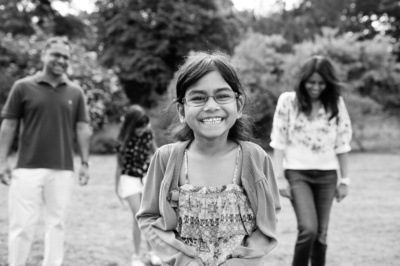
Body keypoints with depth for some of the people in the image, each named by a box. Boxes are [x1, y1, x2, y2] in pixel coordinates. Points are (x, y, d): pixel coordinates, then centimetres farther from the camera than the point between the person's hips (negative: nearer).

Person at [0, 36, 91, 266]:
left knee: (57, 223, 6)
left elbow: (82, 129, 9)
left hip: (63, 170, 2)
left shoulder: (75, 92, 7)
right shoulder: (23, 87, 1)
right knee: (22, 224, 0)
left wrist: (85, 163, 2)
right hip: (28, 168, -2)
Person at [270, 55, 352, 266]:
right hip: (297, 173, -3)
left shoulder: (336, 103, 2)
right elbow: (279, 141, -3)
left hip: (327, 175, 3)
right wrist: (280, 177, -8)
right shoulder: (288, 100, -4)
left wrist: (344, 180, 5)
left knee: (321, 234, 5)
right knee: (308, 229, -17)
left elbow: (342, 144, 6)